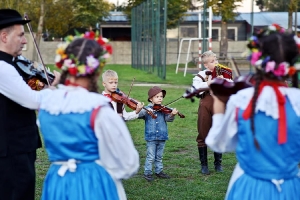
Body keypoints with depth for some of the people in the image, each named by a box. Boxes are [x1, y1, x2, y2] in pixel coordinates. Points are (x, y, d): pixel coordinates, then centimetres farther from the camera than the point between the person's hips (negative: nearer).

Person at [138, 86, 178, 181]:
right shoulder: (147, 109, -3)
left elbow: (168, 118, -9)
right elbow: (139, 115, -14)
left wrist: (172, 115, -30)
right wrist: (144, 110, -33)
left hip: (162, 137, 3)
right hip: (151, 137, -3)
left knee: (159, 156, 17)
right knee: (150, 157, -1)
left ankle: (159, 171, 29)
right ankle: (147, 173, 11)